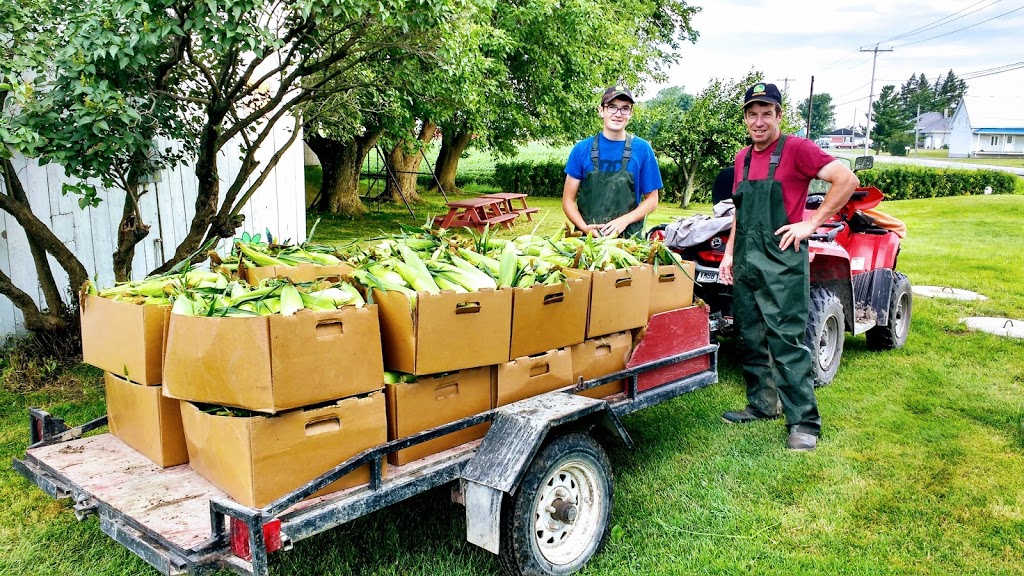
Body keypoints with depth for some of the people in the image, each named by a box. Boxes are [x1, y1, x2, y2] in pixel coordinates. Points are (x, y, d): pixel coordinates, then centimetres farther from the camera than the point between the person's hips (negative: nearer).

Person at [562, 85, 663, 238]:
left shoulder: (642, 149, 3)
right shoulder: (582, 149, 4)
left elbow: (652, 200, 7)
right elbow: (568, 199, 5)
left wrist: (624, 220, -10)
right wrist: (585, 227, -12)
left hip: (629, 238, 0)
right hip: (587, 237, 0)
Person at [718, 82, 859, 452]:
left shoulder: (796, 149, -7)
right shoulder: (742, 158, 14)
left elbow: (846, 180, -14)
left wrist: (811, 224, -15)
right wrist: (729, 254, 15)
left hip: (782, 262, -7)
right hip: (745, 263, 7)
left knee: (787, 342, -8)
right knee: (751, 339, 13)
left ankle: (804, 422, -1)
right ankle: (762, 404, 27)